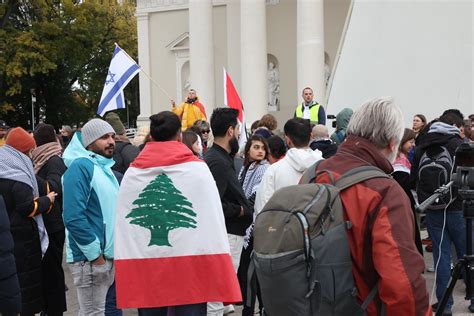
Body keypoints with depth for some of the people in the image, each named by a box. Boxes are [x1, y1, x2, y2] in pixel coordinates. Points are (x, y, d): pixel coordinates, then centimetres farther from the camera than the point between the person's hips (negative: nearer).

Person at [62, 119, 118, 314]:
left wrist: (112, 251, 13)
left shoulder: (104, 168, 14)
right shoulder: (81, 167, -15)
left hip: (108, 256, 9)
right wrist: (95, 254, -19)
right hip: (90, 259, -9)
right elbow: (74, 217, -24)